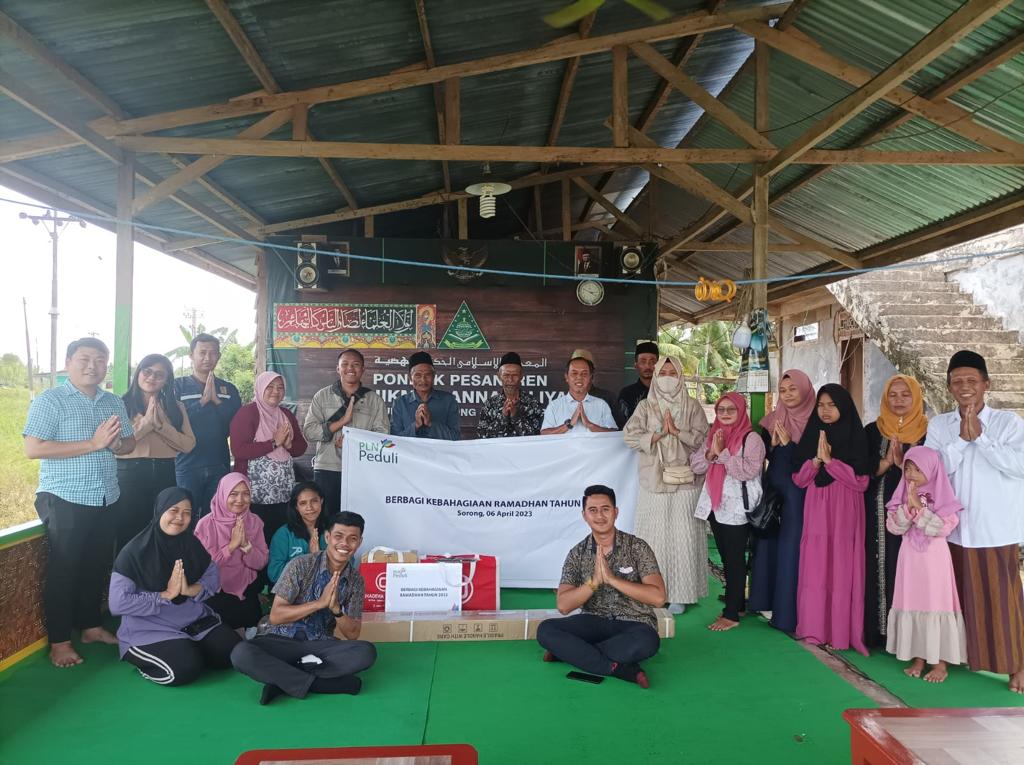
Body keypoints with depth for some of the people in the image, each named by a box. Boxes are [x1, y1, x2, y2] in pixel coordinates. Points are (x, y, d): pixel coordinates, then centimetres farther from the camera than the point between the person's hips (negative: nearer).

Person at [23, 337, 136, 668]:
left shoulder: (114, 402, 9)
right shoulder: (50, 400, -8)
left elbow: (130, 443, 15)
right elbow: (33, 449, -17)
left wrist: (116, 443, -9)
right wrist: (92, 444, -22)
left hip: (105, 500, 6)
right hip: (64, 500, -5)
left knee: (96, 566, 15)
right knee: (63, 571, 3)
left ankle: (90, 626, 30)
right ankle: (59, 641, 15)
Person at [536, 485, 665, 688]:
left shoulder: (638, 547, -7)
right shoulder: (577, 554, -1)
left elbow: (658, 597, -17)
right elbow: (563, 605, -9)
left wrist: (612, 578, -23)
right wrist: (594, 581, -23)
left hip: (633, 624, -2)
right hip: (594, 622, 2)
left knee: (647, 642, -38)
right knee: (546, 630, -24)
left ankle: (568, 651, -22)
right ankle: (621, 669, -26)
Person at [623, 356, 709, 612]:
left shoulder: (692, 407, 7)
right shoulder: (645, 406, 8)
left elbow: (703, 438, -2)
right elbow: (630, 436, -4)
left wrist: (676, 431, -13)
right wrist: (660, 433, -12)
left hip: (684, 481, 0)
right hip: (654, 481, 1)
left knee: (682, 536, -1)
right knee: (654, 535, 1)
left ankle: (679, 594, 7)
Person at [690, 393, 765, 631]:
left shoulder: (751, 438, -9)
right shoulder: (713, 436, 11)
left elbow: (750, 470, -21)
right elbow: (696, 466, 6)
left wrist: (723, 453, -19)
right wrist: (710, 453, -11)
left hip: (737, 508, -7)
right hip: (716, 506, 7)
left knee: (735, 559, -1)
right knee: (726, 558, 14)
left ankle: (732, 614, 5)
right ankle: (737, 604, 28)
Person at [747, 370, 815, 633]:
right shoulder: (772, 420, 9)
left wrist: (789, 443, -17)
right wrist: (772, 444, -9)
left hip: (798, 495, -4)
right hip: (772, 491, 4)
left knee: (791, 549, -3)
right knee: (768, 545, 6)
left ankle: (789, 611, 5)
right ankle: (768, 602, 16)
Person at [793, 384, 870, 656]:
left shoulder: (855, 437, -2)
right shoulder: (811, 435, 8)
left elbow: (861, 480, -9)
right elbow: (799, 479, 5)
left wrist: (829, 460, -14)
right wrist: (817, 458, -11)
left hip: (844, 512, -3)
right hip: (816, 511, 3)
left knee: (842, 570, -2)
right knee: (814, 569, 5)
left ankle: (841, 632, 6)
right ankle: (814, 628, 13)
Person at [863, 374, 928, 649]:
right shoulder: (872, 431, 8)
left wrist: (903, 463, -15)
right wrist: (886, 462, -14)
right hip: (879, 514, 1)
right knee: (879, 569, 1)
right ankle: (878, 631, 8)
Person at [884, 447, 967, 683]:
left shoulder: (943, 497, -6)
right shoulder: (903, 497, 4)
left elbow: (943, 527, -16)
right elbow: (893, 527, -3)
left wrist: (919, 508, -20)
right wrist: (908, 508, -17)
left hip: (934, 558, -4)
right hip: (910, 557, 4)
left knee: (936, 604, 0)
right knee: (912, 604, 7)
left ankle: (941, 662, 11)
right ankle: (919, 657, 18)